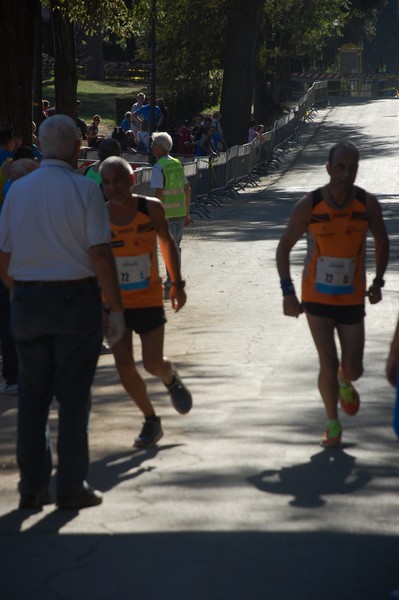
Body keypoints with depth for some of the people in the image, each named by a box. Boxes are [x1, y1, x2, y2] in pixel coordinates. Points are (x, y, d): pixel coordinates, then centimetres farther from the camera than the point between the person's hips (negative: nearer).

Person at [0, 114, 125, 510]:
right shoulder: (84, 190, -9)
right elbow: (100, 256, -13)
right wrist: (116, 309, -7)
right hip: (76, 299, -4)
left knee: (32, 395, 10)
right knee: (73, 396, 3)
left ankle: (32, 487, 12)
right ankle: (71, 488, 6)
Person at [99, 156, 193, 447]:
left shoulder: (151, 208, -10)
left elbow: (167, 242, 7)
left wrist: (178, 283, 7)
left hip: (149, 299, -1)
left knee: (153, 364, -4)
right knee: (125, 368, -1)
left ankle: (171, 378, 34)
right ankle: (151, 420, 20)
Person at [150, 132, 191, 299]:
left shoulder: (158, 168, -12)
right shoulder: (177, 164, 10)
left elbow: (159, 194, -19)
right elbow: (187, 190, 14)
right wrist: (187, 213, 20)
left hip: (167, 214, -7)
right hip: (180, 212, 7)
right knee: (176, 247, 17)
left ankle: (171, 287, 0)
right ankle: (174, 281, 26)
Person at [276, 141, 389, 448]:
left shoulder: (368, 204, -8)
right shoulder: (308, 206, -13)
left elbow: (382, 241, 10)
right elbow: (284, 247, -2)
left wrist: (378, 282, 1)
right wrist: (288, 292, -8)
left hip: (352, 299, 2)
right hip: (317, 298, -2)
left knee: (353, 370, 3)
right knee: (328, 365, -9)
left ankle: (345, 383, 41)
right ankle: (333, 423, 13)